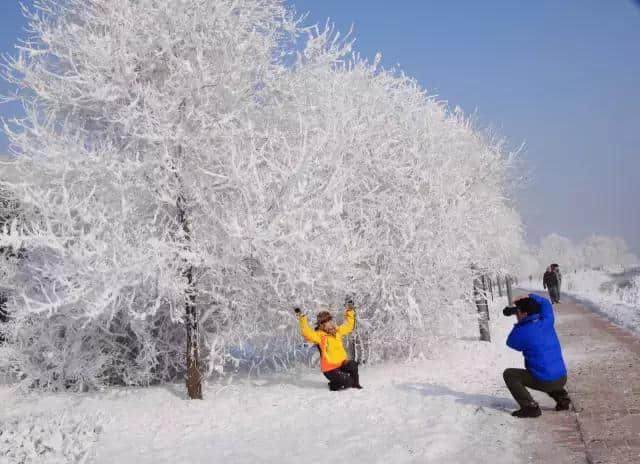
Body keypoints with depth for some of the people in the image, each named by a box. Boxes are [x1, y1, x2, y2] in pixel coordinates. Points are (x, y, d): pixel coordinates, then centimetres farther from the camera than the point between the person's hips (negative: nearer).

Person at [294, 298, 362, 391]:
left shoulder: (337, 331, 9)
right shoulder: (319, 335, -11)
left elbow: (349, 325, 22)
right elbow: (307, 333, -29)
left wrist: (350, 310, 19)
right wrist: (302, 318, -35)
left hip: (342, 364, 6)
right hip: (330, 369, -6)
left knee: (352, 365, -25)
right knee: (347, 382, -22)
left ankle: (355, 384, 1)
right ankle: (334, 385, 11)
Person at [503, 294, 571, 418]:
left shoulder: (523, 332, -16)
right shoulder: (546, 322, 1)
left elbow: (511, 343, 7)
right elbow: (545, 303, 22)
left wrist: (519, 324, 13)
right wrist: (530, 297, 18)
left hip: (545, 382, -7)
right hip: (562, 379, 7)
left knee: (509, 374, 5)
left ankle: (530, 407, -5)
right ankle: (562, 399, 23)